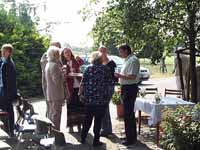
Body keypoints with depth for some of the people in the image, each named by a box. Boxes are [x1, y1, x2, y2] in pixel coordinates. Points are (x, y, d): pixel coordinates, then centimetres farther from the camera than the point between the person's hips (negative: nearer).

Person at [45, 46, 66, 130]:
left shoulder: (48, 64, 13)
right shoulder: (54, 65, -19)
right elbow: (57, 80, -23)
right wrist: (63, 75, -6)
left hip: (50, 95, 10)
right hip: (56, 95, -10)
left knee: (51, 115, 18)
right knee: (56, 115, -2)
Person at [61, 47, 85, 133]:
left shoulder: (75, 61, 6)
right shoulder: (63, 64, 5)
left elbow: (82, 63, -13)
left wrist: (79, 59, -33)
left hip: (78, 86, 1)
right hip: (70, 88, -1)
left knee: (79, 106, 4)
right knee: (71, 106, 2)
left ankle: (79, 125, 14)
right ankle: (71, 126, 10)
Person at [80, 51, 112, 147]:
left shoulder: (89, 68, -1)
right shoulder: (105, 68, -3)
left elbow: (83, 83, -2)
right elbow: (110, 81, 2)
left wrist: (81, 93, 10)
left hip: (89, 98, 2)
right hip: (102, 98, -2)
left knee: (88, 119, 16)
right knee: (98, 120, 4)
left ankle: (83, 138, 23)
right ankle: (96, 141, 8)